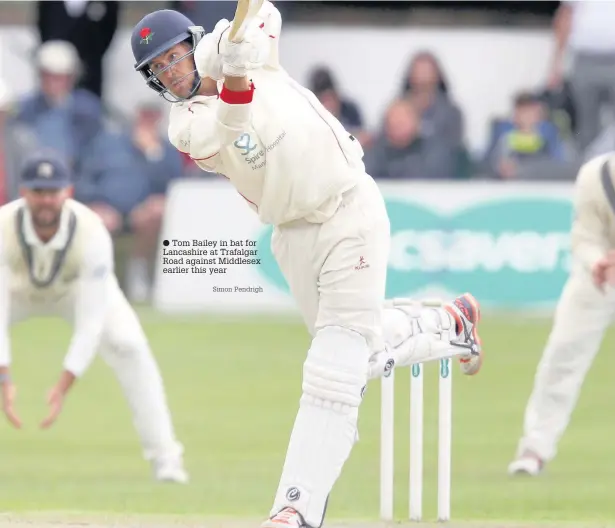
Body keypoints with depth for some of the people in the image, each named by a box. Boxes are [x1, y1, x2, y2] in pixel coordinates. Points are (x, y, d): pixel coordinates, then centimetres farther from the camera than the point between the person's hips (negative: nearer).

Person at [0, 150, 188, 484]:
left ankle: (164, 457, -15)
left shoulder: (92, 234, -37)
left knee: (127, 345, -24)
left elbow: (90, 322, -35)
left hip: (80, 289, -1)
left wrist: (64, 386, -43)